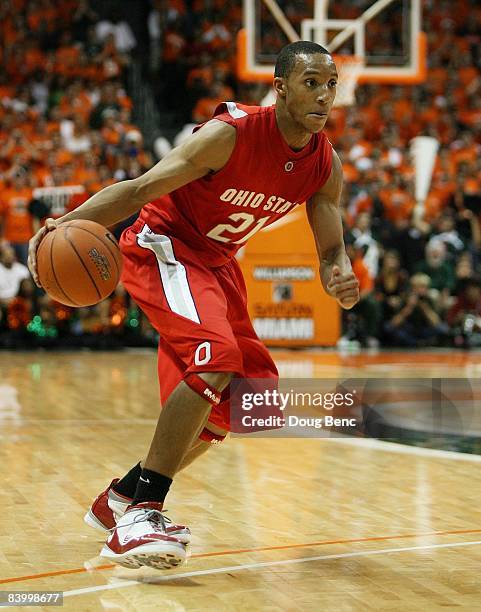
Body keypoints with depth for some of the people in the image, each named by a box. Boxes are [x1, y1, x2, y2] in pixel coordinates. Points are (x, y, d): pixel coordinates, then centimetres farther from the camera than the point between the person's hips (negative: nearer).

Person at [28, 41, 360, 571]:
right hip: (162, 246, -8)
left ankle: (123, 497, 23)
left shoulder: (325, 166, -6)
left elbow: (330, 251, -1)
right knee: (215, 358, -31)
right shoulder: (232, 134, -26)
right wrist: (69, 223, -41)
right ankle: (140, 515, -27)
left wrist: (338, 276, -26)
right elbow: (141, 189, -26)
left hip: (216, 263, 8)